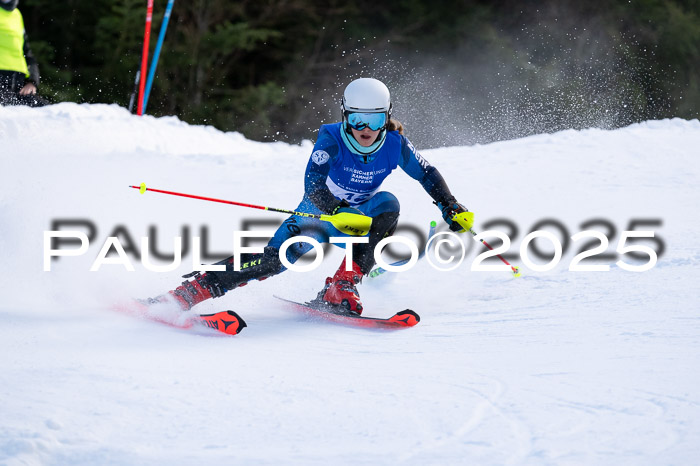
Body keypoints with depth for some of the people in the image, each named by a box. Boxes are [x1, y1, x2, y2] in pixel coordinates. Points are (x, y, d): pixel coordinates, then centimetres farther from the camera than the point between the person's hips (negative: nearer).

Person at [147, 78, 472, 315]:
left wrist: (451, 207, -11)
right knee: (273, 259, -26)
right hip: (319, 212, -3)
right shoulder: (333, 138, -23)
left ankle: (342, 289, -31)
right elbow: (313, 183, -37)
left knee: (387, 205, -30)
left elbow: (428, 174, 1)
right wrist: (338, 213, -54)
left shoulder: (395, 143, -16)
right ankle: (190, 292, -26)